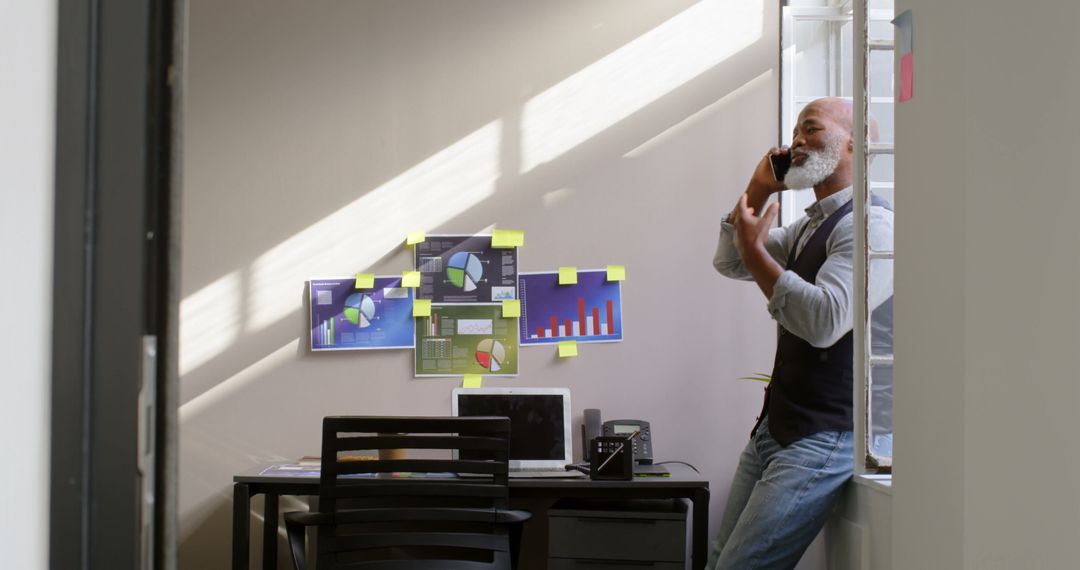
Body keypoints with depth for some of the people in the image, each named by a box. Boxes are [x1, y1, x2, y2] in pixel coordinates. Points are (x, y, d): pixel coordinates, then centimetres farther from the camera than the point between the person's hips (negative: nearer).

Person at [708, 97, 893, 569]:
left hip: (823, 439, -9)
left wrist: (754, 249, -17)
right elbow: (729, 264, 22)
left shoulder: (870, 225, -15)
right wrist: (759, 188, 8)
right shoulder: (810, 226, 16)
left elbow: (823, 320, -28)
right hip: (774, 427, 10)